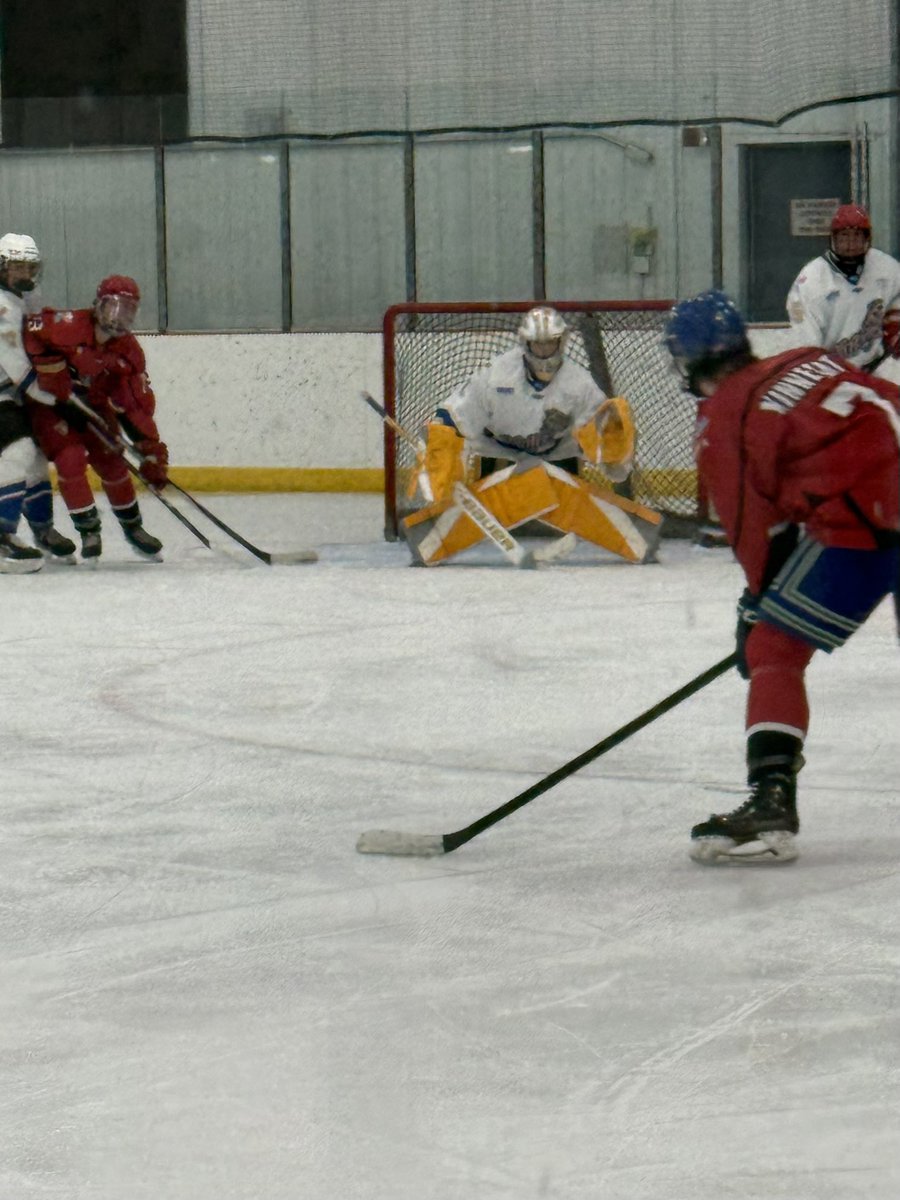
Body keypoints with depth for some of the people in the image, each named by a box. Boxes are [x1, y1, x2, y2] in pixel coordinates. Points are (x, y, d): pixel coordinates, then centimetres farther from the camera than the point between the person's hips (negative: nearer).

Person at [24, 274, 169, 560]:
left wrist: (152, 452, -16)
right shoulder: (70, 325, -27)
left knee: (113, 463, 5)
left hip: (93, 405, 5)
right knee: (71, 459, -19)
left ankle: (132, 527, 25)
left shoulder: (129, 352, -11)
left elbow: (138, 405, -12)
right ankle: (89, 530, -6)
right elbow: (31, 332, -29)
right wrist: (51, 368, -28)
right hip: (52, 402, -5)